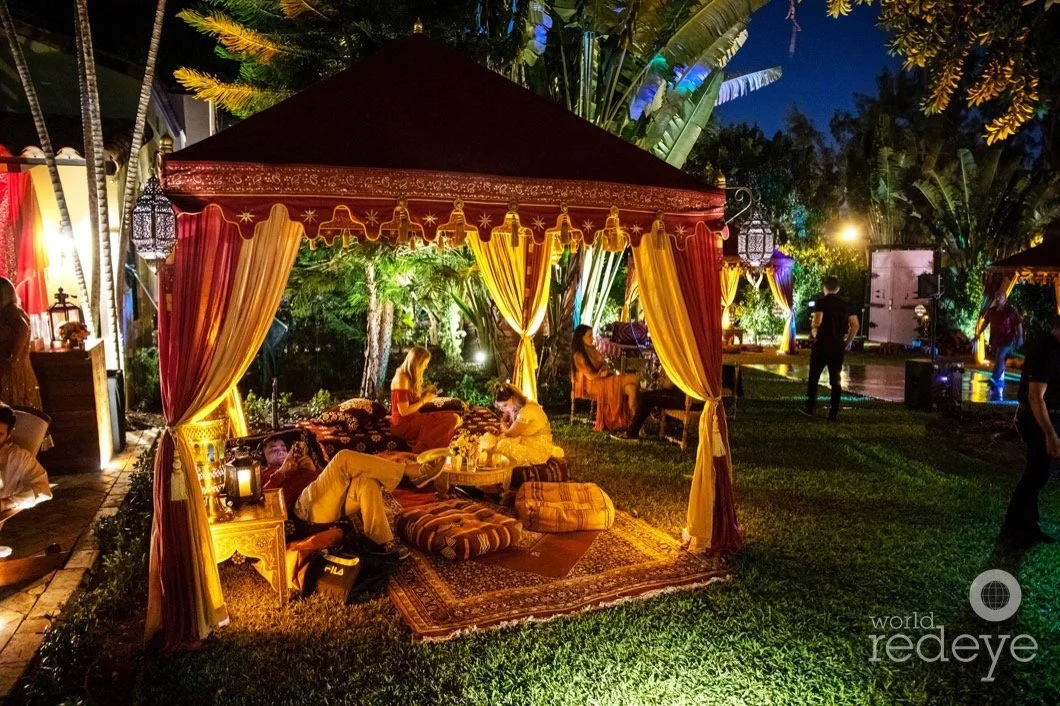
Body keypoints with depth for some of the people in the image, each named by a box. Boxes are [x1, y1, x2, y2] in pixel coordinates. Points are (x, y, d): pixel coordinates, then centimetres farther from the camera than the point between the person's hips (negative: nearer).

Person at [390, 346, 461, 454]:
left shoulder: (411, 377, 12)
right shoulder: (402, 379, -18)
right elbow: (404, 411, -21)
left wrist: (425, 392, 5)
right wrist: (424, 400, -13)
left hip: (412, 419, 9)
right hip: (403, 424, -9)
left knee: (454, 418, -4)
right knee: (450, 420, -20)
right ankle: (421, 453, -13)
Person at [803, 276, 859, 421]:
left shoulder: (821, 302, -6)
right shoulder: (845, 304, 8)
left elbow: (817, 322, -21)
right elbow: (855, 326, 3)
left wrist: (815, 332, -1)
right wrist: (847, 343, 10)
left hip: (822, 344, -3)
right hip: (838, 346, 4)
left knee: (813, 377, 11)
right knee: (835, 380, 8)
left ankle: (810, 408, 14)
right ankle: (834, 413, 6)